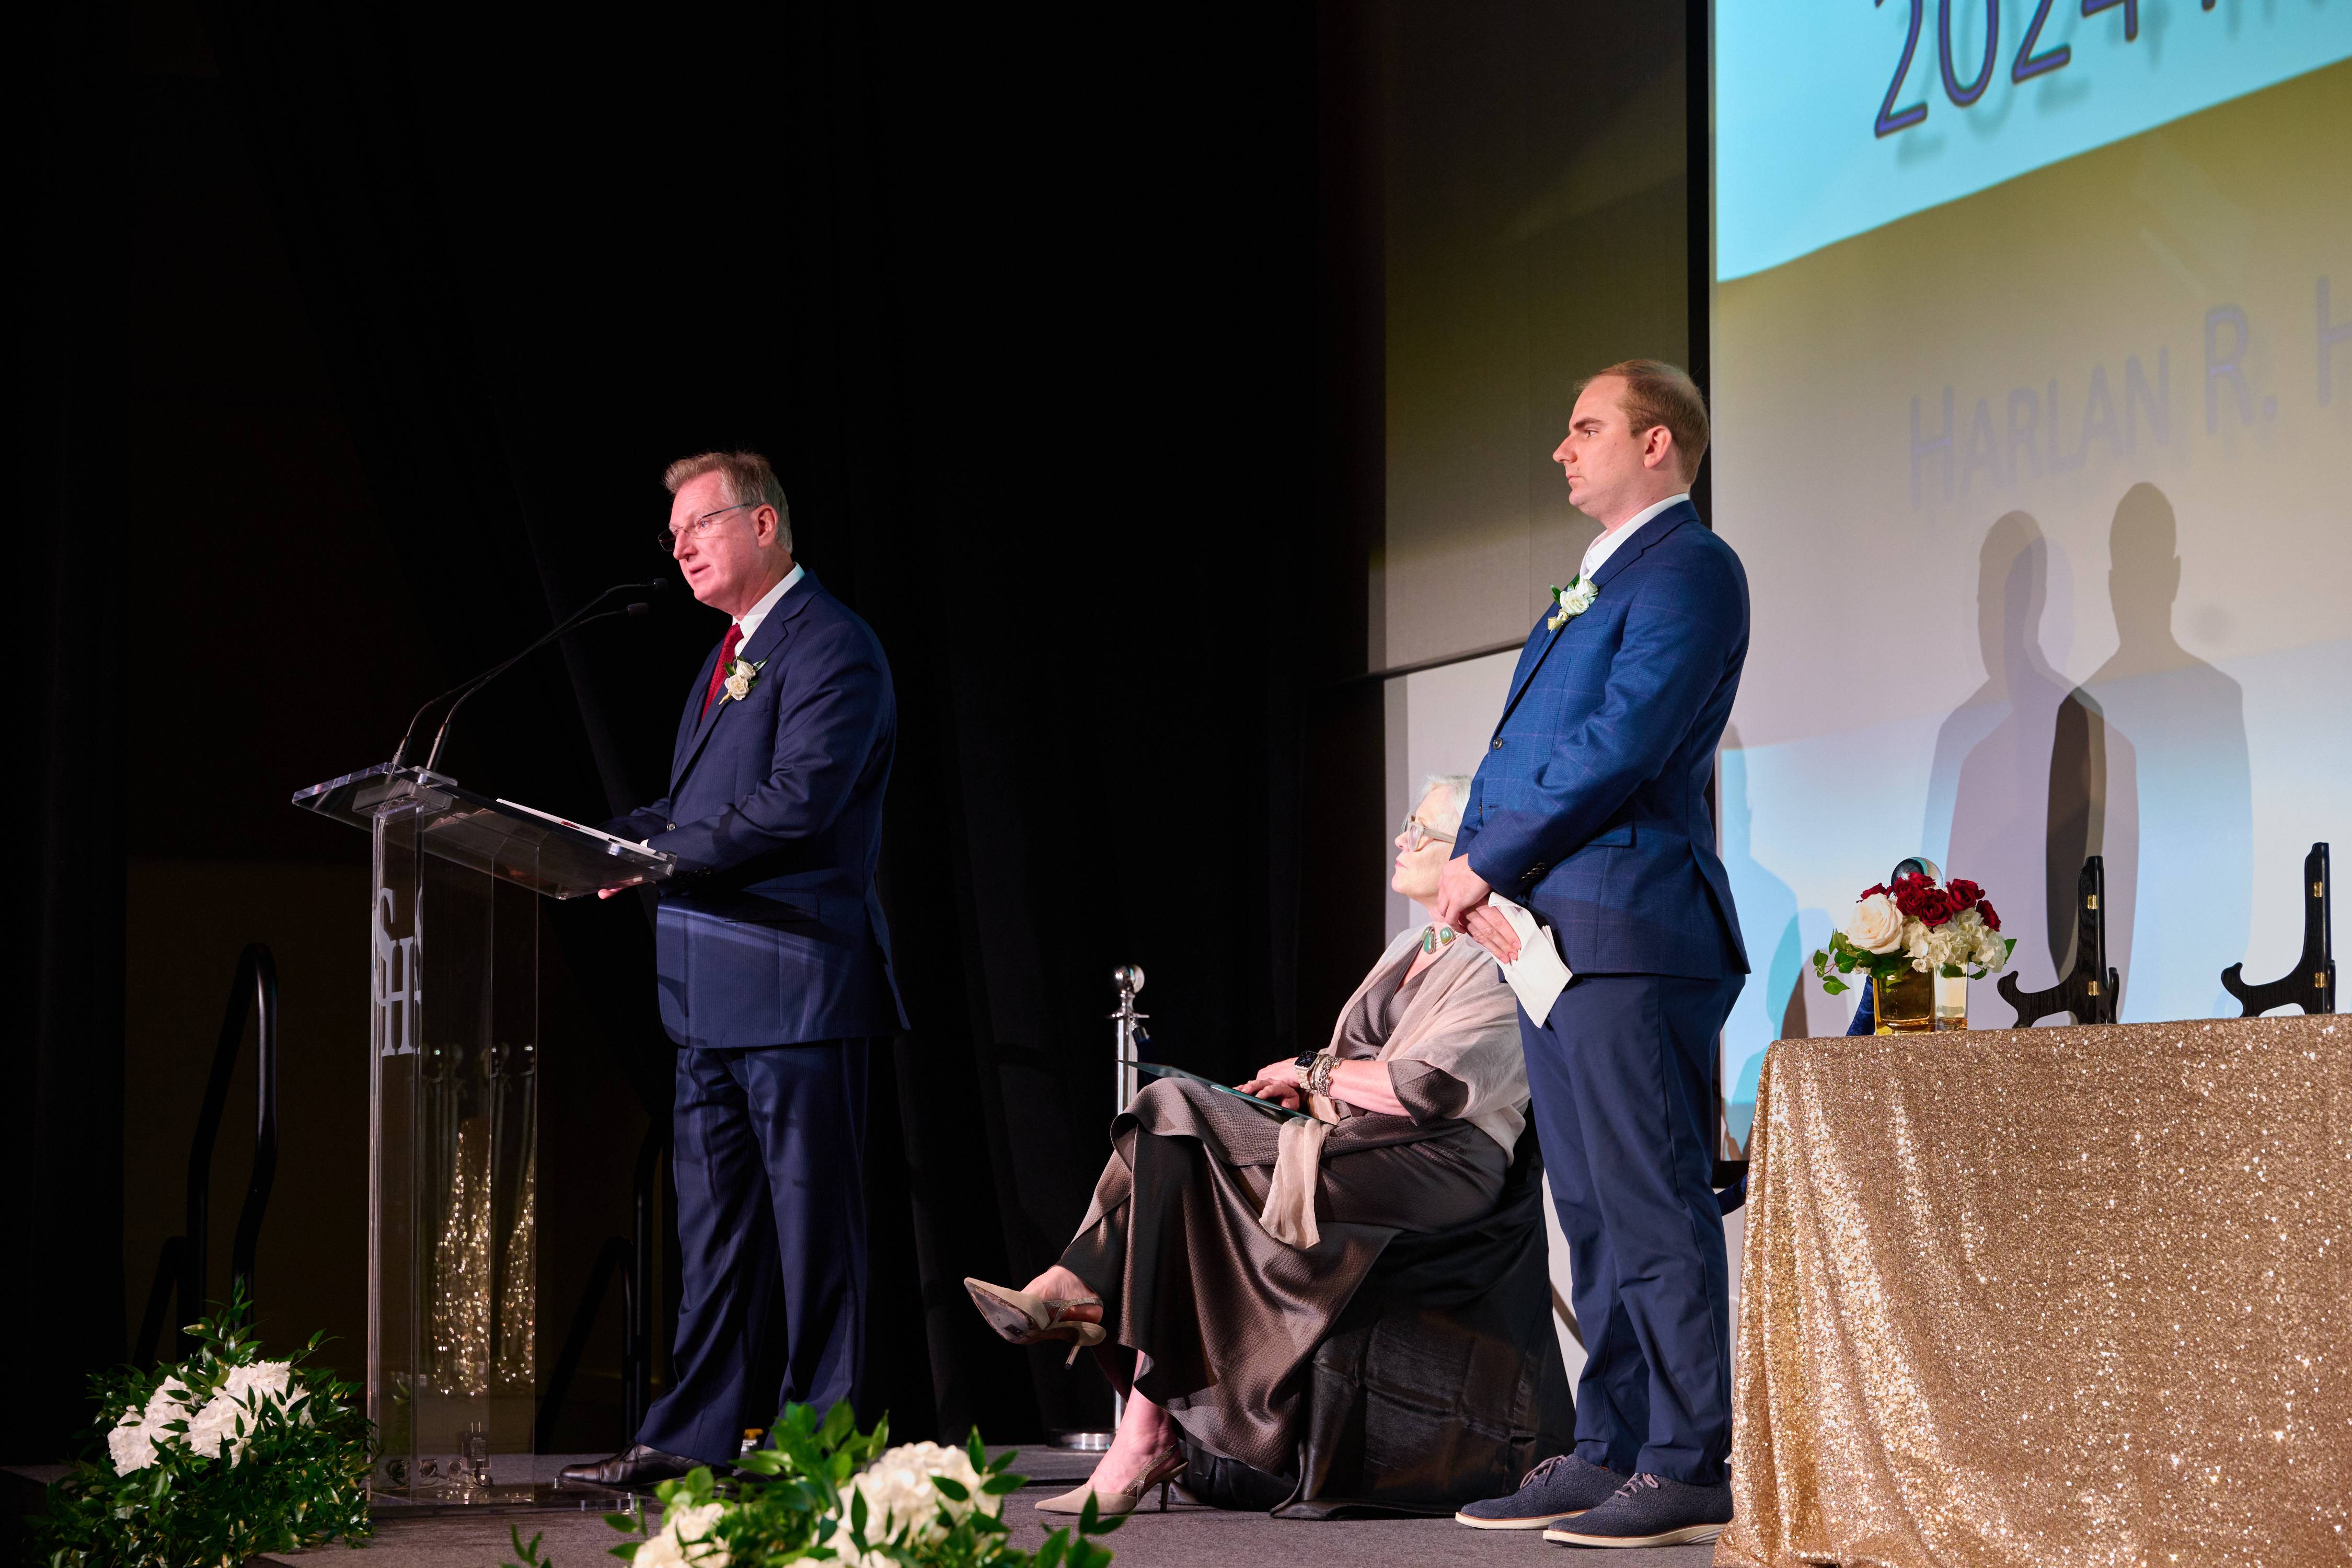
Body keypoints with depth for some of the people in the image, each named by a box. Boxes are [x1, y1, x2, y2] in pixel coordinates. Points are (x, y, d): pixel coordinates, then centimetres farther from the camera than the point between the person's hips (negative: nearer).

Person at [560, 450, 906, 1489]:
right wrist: (612, 841, 4)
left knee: (812, 1226, -3)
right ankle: (691, 1439, 16)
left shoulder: (831, 646, -10)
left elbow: (797, 800, -22)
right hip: (712, 990, 10)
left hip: (794, 982, -10)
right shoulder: (731, 654, 21)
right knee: (712, 1224, 11)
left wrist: (660, 854, -21)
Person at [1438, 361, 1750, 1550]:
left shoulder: (1688, 569, -6)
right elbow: (1516, 744, 20)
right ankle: (1609, 1452, 17)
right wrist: (1474, 861, 1)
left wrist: (1489, 864, -13)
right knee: (1592, 1214, 12)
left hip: (1629, 930, -10)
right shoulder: (1593, 584, 24)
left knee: (1656, 1208, -9)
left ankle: (1691, 1470, -7)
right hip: (1550, 934, 10)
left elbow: (1622, 745, -17)